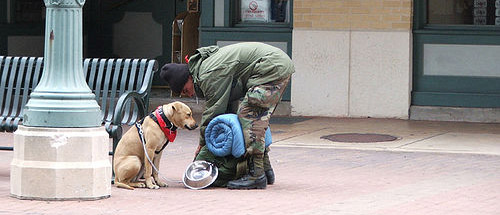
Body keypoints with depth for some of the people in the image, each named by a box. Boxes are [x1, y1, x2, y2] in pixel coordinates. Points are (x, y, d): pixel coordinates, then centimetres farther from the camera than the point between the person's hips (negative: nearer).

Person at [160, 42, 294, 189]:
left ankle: (256, 175, -19)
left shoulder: (209, 75, -17)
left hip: (272, 67, -11)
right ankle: (266, 170, 22)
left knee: (248, 115, -14)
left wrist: (202, 145, -2)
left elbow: (213, 112, -12)